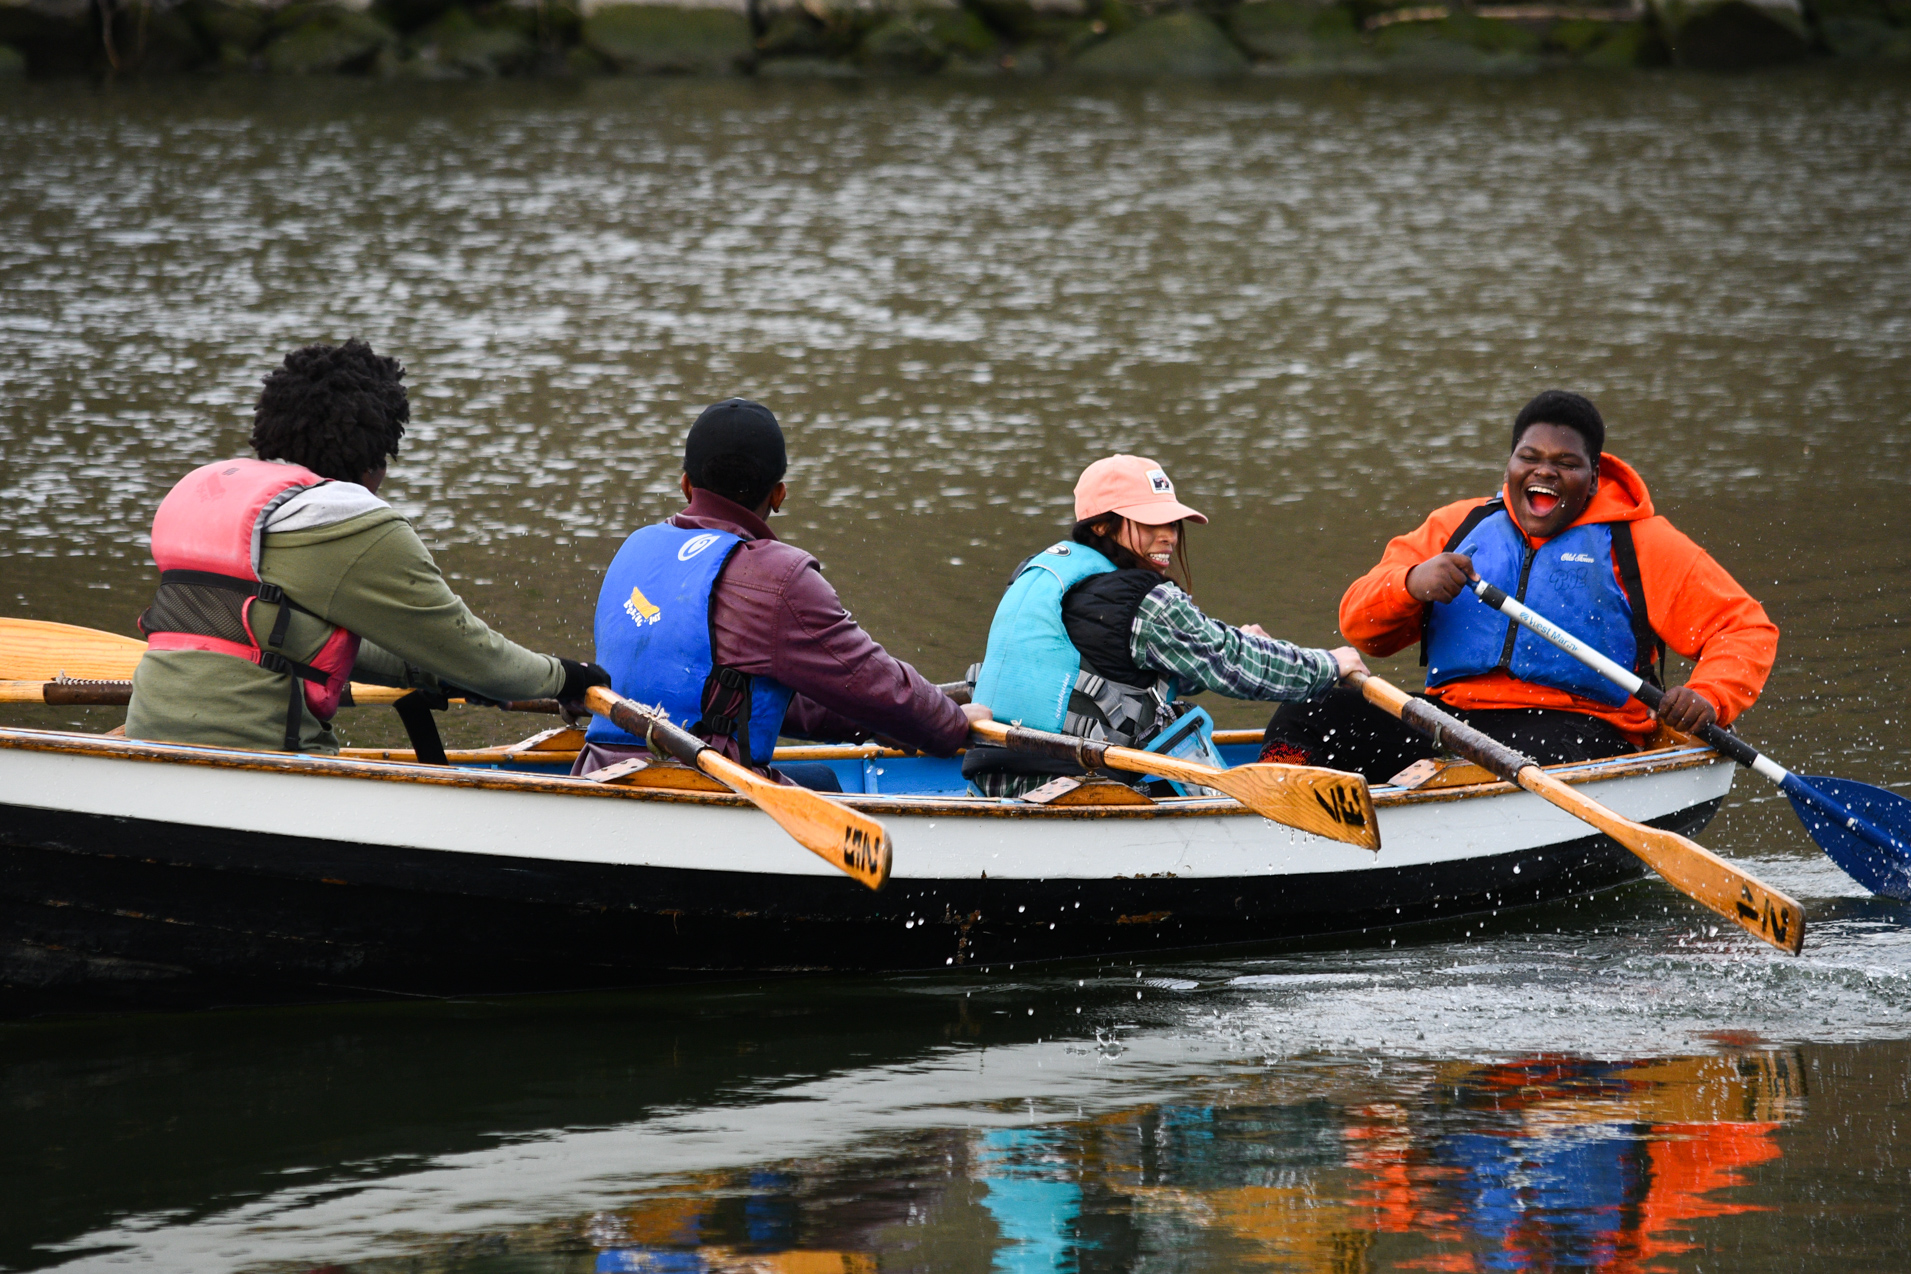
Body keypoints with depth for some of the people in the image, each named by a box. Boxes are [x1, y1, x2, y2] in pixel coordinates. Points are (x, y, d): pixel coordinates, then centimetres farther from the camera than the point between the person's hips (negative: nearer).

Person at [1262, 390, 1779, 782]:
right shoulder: (1457, 527, 19)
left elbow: (1746, 627, 10)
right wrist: (1411, 583, -11)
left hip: (1575, 729, -4)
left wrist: (1708, 697, -12)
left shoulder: (1639, 545, 12)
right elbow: (1359, 622, 13)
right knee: (1311, 715, -19)